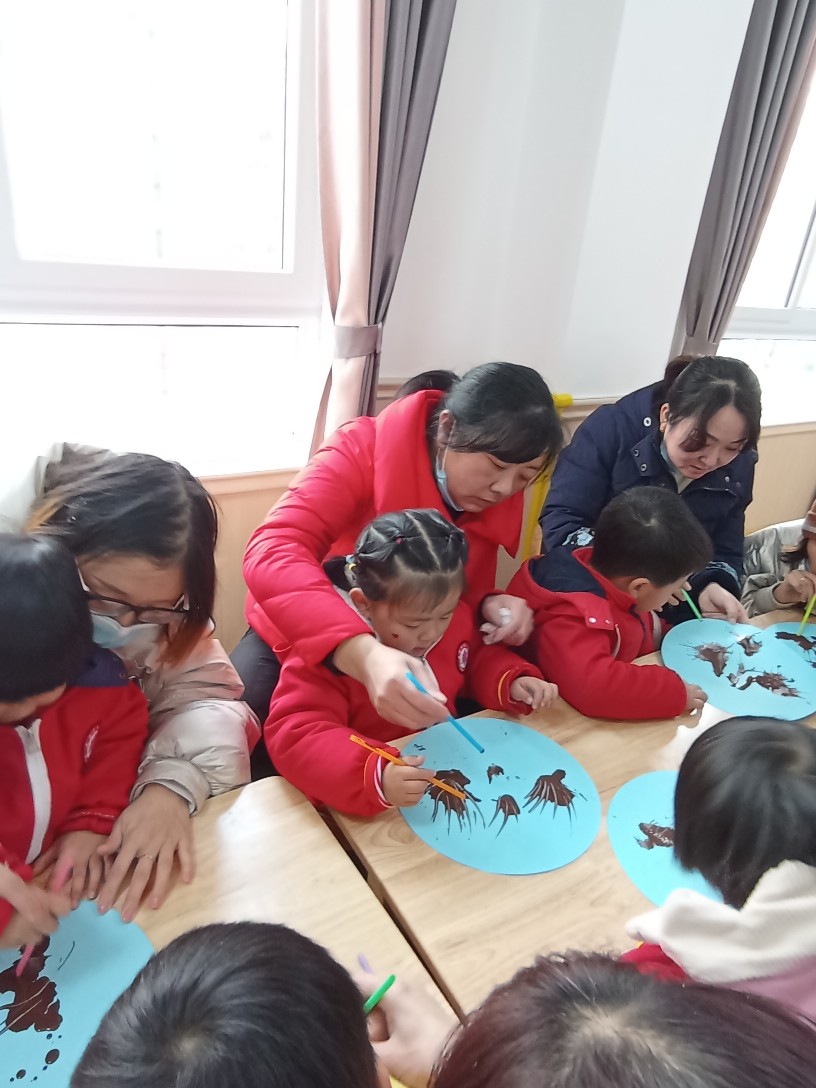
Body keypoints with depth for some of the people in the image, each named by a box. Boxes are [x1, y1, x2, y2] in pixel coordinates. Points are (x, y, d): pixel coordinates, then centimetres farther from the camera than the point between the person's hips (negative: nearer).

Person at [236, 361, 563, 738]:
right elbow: (273, 553, -40)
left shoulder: (499, 499, -10)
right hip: (303, 637, -3)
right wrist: (363, 654, -56)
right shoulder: (364, 449, -26)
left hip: (411, 653, 4)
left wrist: (489, 605, -24)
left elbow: (463, 593, 1)